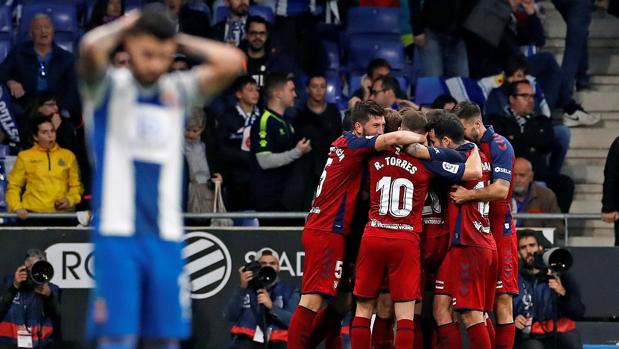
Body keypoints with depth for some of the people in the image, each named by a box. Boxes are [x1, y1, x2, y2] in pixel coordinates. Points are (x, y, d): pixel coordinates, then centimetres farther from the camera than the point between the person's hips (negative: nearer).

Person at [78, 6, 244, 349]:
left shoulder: (177, 91, 11)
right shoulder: (109, 87, 1)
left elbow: (232, 62, -1)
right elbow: (90, 48, -21)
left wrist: (179, 40, 5)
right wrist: (124, 27, -2)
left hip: (166, 236, 4)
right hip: (117, 232, -4)